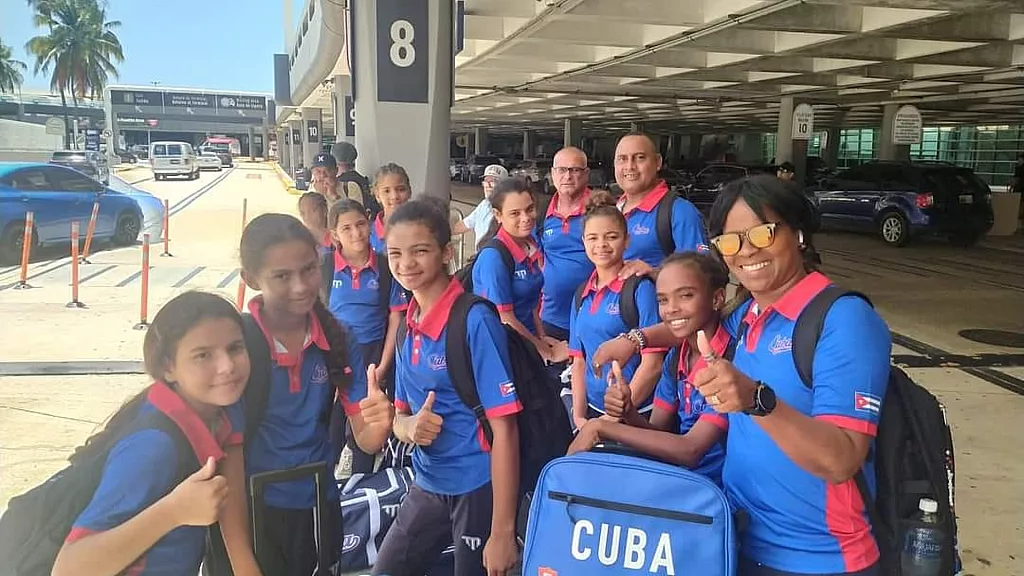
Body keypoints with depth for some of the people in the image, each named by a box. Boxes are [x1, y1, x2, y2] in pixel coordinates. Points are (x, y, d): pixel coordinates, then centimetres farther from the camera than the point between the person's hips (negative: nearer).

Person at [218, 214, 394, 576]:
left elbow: (366, 441, -5)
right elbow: (227, 456, -14)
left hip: (319, 510, 4)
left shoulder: (339, 340, -6)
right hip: (252, 513, -3)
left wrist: (380, 421, -28)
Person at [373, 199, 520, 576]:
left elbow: (504, 426, -18)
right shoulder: (408, 326, 3)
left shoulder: (475, 320, -17)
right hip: (428, 485, 7)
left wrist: (502, 531, -19)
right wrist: (410, 425, -13)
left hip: (480, 488, -6)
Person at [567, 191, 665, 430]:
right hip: (592, 412, 5)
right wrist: (579, 415, 1)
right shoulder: (581, 295, 8)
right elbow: (579, 361, 12)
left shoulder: (641, 288, -9)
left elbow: (652, 363, -13)